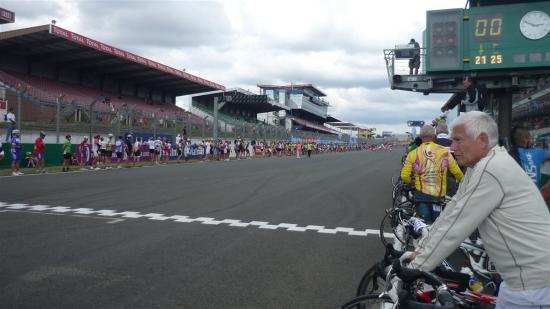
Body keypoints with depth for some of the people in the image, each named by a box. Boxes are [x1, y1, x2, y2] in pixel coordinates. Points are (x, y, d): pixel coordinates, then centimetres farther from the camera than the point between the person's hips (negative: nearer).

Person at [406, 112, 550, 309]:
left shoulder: (490, 170, -23)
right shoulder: (479, 167, 9)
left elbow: (454, 227, -22)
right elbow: (451, 212, 10)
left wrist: (417, 267, -13)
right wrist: (420, 250, 9)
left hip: (534, 284, -9)